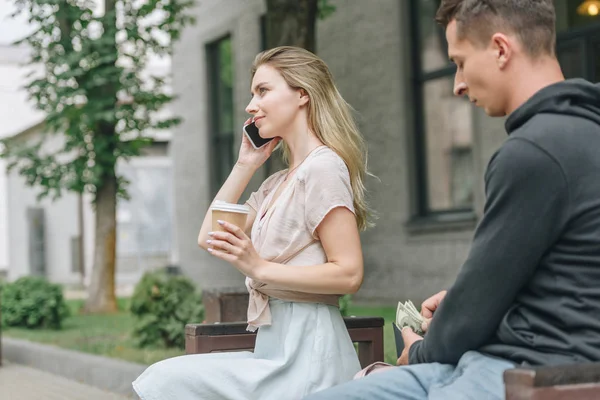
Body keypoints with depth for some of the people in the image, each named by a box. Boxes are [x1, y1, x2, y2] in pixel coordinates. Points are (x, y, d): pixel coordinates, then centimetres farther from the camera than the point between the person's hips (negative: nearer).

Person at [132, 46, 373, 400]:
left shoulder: (323, 168, -9)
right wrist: (245, 165, 14)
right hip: (277, 346, 9)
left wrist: (259, 267, -21)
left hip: (306, 351, -9)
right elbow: (207, 237, 18)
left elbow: (349, 273, -17)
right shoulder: (278, 184, 20)